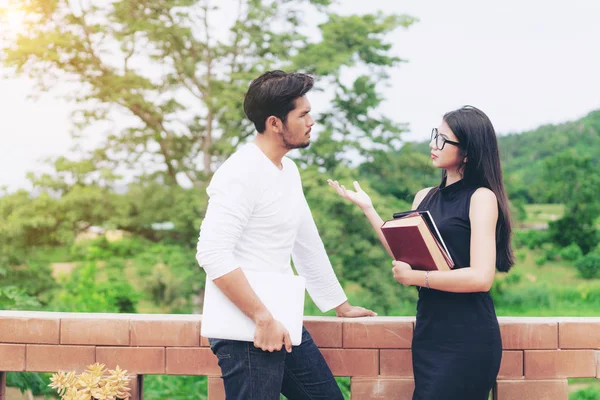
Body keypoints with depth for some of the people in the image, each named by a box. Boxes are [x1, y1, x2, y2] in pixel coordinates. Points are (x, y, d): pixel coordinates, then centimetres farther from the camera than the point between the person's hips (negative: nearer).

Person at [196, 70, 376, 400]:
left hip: (283, 322, 9)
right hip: (248, 330, -9)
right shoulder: (241, 173, -16)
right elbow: (213, 253, -24)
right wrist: (263, 318, -24)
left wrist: (342, 306, 26)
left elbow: (308, 244, 21)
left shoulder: (289, 171, 12)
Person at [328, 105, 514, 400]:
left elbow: (481, 277, -18)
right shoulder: (425, 198, 10)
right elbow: (407, 254, 11)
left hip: (467, 335, -7)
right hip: (428, 330, 7)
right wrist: (367, 208, 11)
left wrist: (417, 278, -15)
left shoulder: (481, 197, -10)